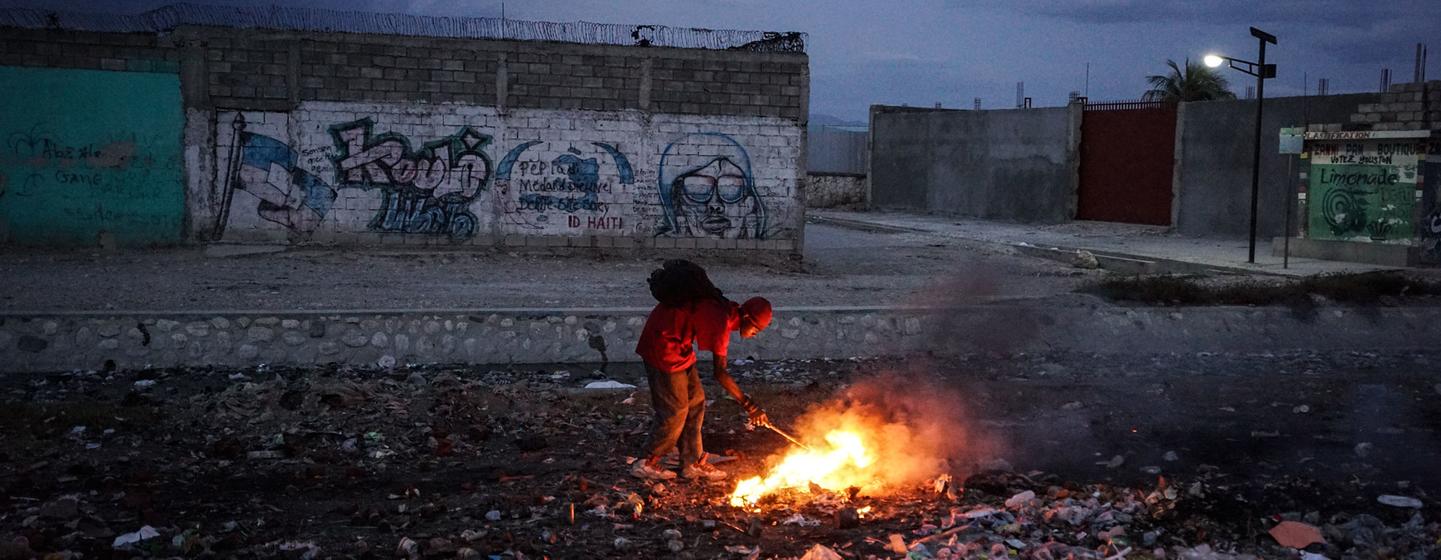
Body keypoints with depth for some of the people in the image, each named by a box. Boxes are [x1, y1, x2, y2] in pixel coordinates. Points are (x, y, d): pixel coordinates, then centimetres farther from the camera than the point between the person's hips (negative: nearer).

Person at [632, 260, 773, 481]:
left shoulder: (726, 311, 5)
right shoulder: (720, 320, -24)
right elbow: (720, 374, -24)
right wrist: (749, 405, -20)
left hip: (676, 345, 10)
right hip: (662, 345, -10)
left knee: (695, 401, 11)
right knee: (675, 410, -4)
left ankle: (692, 462, 17)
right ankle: (645, 463, 7)